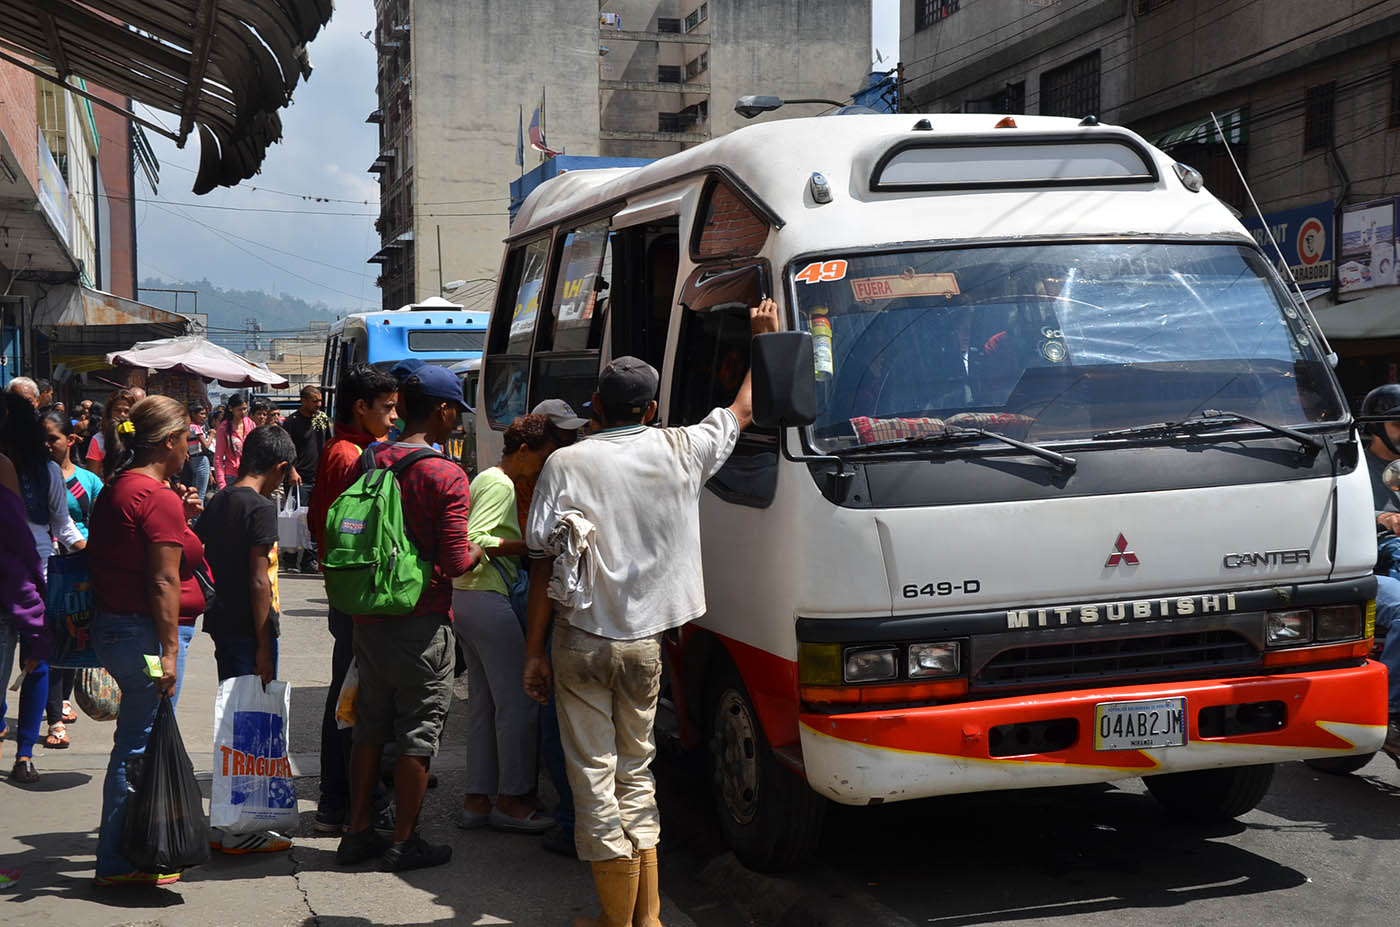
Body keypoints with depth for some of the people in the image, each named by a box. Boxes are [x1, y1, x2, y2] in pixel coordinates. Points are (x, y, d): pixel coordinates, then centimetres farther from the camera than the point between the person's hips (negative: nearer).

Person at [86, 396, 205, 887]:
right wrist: (169, 651, -20)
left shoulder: (116, 489, 14)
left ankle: (123, 852, 28)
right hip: (147, 632, -10)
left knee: (136, 742, 18)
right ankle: (119, 863, 3)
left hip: (112, 626, 10)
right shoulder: (157, 497, -16)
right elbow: (164, 581, -20)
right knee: (140, 745, -3)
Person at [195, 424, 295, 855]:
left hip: (221, 623, 9)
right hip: (249, 627, -9)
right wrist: (264, 646, -16)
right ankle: (239, 830, 2)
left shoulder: (217, 503, 11)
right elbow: (259, 580, -18)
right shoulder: (261, 507, -14)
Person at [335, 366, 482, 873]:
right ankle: (404, 842, 12)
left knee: (369, 728, 17)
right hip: (421, 622, -6)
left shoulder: (369, 461, 4)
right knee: (418, 734, 5)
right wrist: (480, 550, 3)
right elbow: (455, 563, -17)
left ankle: (357, 832, 24)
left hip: (368, 617, 6)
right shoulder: (446, 476, -15)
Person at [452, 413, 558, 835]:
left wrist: (524, 547, 16)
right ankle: (511, 800, 2)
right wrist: (527, 546, -19)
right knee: (519, 702, -4)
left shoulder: (486, 479, 20)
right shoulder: (501, 485, -12)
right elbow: (471, 539, -22)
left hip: (466, 598, 11)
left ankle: (476, 800, 16)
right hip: (488, 599, -11)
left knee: (483, 702, 12)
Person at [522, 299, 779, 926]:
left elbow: (544, 563, -6)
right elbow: (743, 410, 18)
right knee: (635, 768, 17)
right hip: (646, 639, 3)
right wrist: (763, 337, 31)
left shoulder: (566, 464, -5)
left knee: (594, 776, 4)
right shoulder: (680, 451, 0)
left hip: (582, 640, -3)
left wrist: (534, 651, 1)